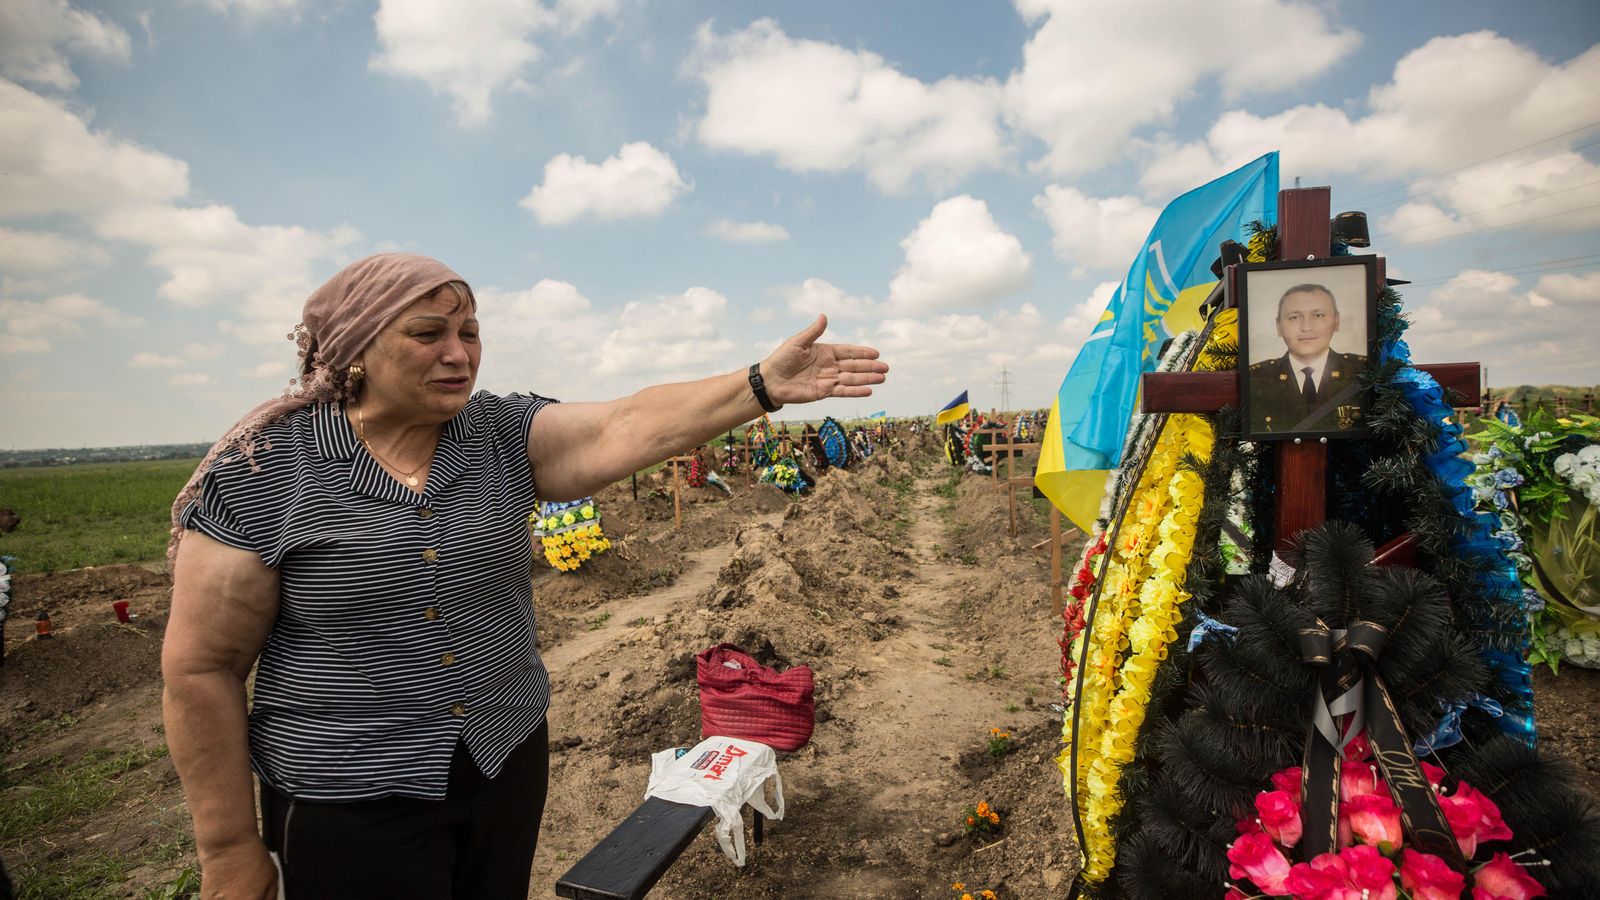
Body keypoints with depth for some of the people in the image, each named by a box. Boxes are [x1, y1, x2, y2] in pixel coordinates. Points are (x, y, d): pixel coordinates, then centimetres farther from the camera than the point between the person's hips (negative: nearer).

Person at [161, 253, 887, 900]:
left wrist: (762, 385, -36)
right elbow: (201, 668, -9)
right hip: (349, 801, -3)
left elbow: (627, 428, -23)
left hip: (508, 762, 4)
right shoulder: (257, 473, -13)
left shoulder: (506, 435, -6)